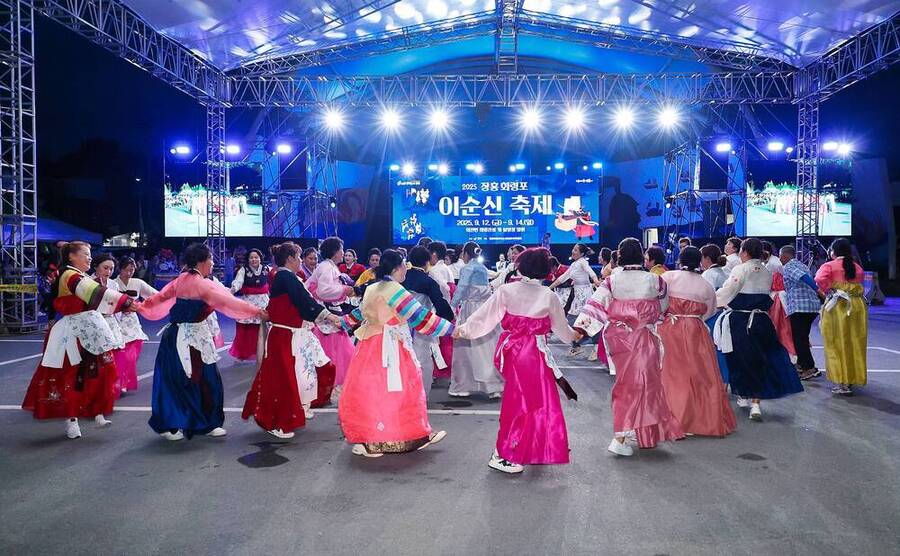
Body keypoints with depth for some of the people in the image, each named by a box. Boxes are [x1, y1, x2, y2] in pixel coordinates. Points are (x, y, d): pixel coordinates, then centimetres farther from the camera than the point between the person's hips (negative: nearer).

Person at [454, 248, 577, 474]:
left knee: (520, 399, 16)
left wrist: (462, 330, 10)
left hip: (511, 351, 3)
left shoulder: (506, 291, -2)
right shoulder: (549, 297, -3)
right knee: (522, 403, 2)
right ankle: (502, 455, 5)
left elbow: (485, 315, -3)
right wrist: (574, 334, 31)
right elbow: (563, 331, 9)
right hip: (535, 354, -3)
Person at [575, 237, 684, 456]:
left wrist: (580, 328, -18)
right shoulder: (655, 280, -6)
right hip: (644, 338, -2)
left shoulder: (612, 280, -6)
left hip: (619, 337, 2)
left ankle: (631, 430, 32)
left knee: (626, 383, 17)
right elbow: (663, 307, 11)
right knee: (640, 384, 2)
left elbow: (596, 304, -15)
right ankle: (620, 437, -6)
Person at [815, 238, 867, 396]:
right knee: (855, 344, 14)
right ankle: (853, 379, 25)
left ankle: (842, 384, 0)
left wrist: (828, 290, -6)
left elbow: (819, 280, -20)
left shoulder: (829, 266, -4)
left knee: (837, 345, 2)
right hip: (858, 306, 5)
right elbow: (860, 284, 10)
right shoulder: (858, 268, 13)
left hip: (836, 306, -5)